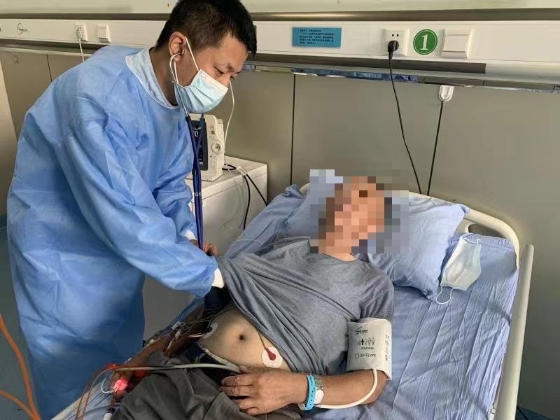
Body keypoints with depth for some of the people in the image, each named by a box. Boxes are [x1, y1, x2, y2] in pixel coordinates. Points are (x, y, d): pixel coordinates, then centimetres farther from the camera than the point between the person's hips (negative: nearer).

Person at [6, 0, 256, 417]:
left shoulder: (169, 92, -5)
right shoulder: (100, 99, -33)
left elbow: (169, 182, 2)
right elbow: (126, 220, -36)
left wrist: (188, 238, -15)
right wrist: (212, 274, -27)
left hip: (118, 251, 8)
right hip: (64, 259, -7)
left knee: (124, 372, 24)